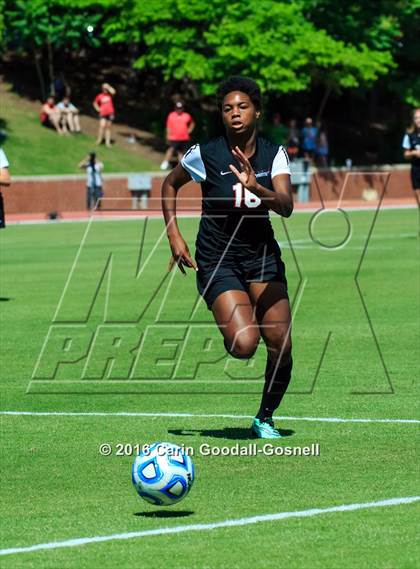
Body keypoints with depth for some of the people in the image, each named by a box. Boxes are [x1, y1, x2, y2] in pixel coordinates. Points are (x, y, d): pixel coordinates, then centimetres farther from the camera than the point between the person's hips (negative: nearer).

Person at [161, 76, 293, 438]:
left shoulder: (274, 154, -5)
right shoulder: (204, 155, -11)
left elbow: (286, 207, -19)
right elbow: (170, 185, 8)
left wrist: (257, 187, -38)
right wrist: (174, 236, 0)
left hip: (262, 254, 3)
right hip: (217, 259, -3)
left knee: (281, 347, -5)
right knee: (244, 344, -22)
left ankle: (265, 418, 19)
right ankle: (229, 329, 17)